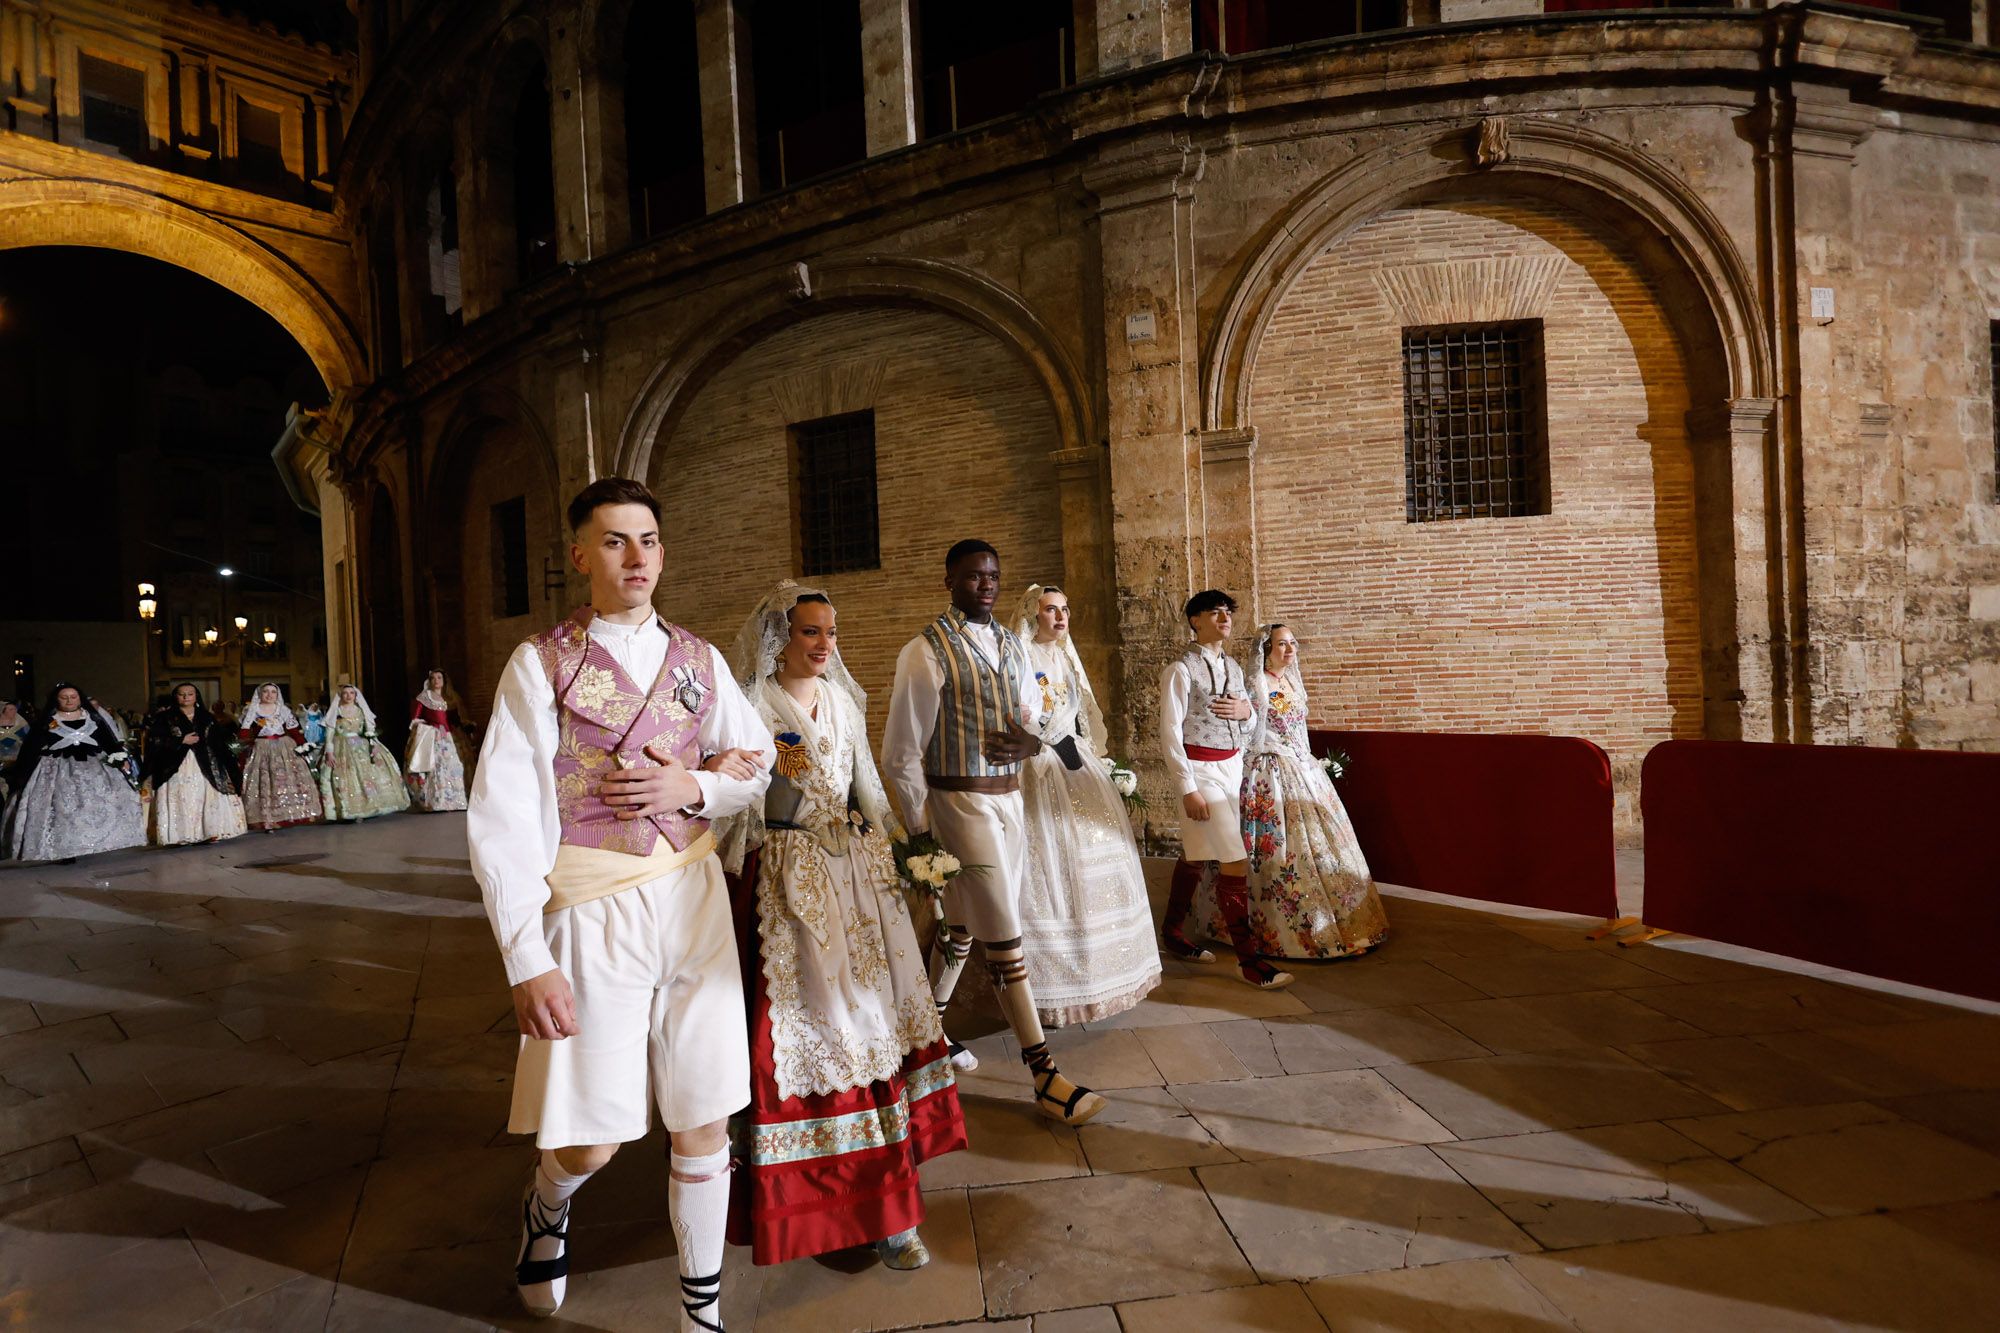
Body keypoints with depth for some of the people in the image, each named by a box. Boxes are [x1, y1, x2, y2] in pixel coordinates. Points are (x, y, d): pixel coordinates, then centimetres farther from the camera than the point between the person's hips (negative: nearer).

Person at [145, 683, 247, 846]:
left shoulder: (207, 718, 12)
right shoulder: (165, 718, 5)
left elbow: (218, 744, 10)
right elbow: (155, 740, -5)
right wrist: (181, 741, -11)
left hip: (205, 767, 2)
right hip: (177, 767, -2)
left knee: (209, 798, -4)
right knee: (180, 800, -8)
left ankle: (210, 832, 0)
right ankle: (179, 836, -7)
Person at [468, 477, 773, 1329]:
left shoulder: (698, 660, 7)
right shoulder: (541, 662, -5)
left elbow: (761, 764, 14)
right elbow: (501, 817, -10)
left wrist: (697, 789, -8)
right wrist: (528, 962, -15)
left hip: (694, 898, 3)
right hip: (594, 910, -3)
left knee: (702, 1122, 10)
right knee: (590, 1141, 5)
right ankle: (546, 1205, 43)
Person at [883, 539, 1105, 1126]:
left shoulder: (1012, 645, 10)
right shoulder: (927, 652, -11)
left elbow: (1036, 714, 19)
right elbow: (901, 751, -8)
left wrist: (1031, 741, -5)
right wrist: (921, 829, -6)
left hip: (1009, 796, 7)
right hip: (960, 801, -7)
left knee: (962, 925, 18)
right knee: (1004, 937, -6)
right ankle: (1046, 1078, 1)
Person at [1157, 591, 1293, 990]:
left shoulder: (1232, 667, 11)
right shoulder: (1181, 670, -11)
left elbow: (1249, 728, 18)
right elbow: (1170, 734, -13)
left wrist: (1247, 711, -6)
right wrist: (1188, 790, -17)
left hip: (1233, 768, 7)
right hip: (1201, 772, -7)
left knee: (1194, 857, 16)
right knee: (1235, 863, -9)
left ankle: (1172, 934, 31)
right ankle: (1248, 960, -1)